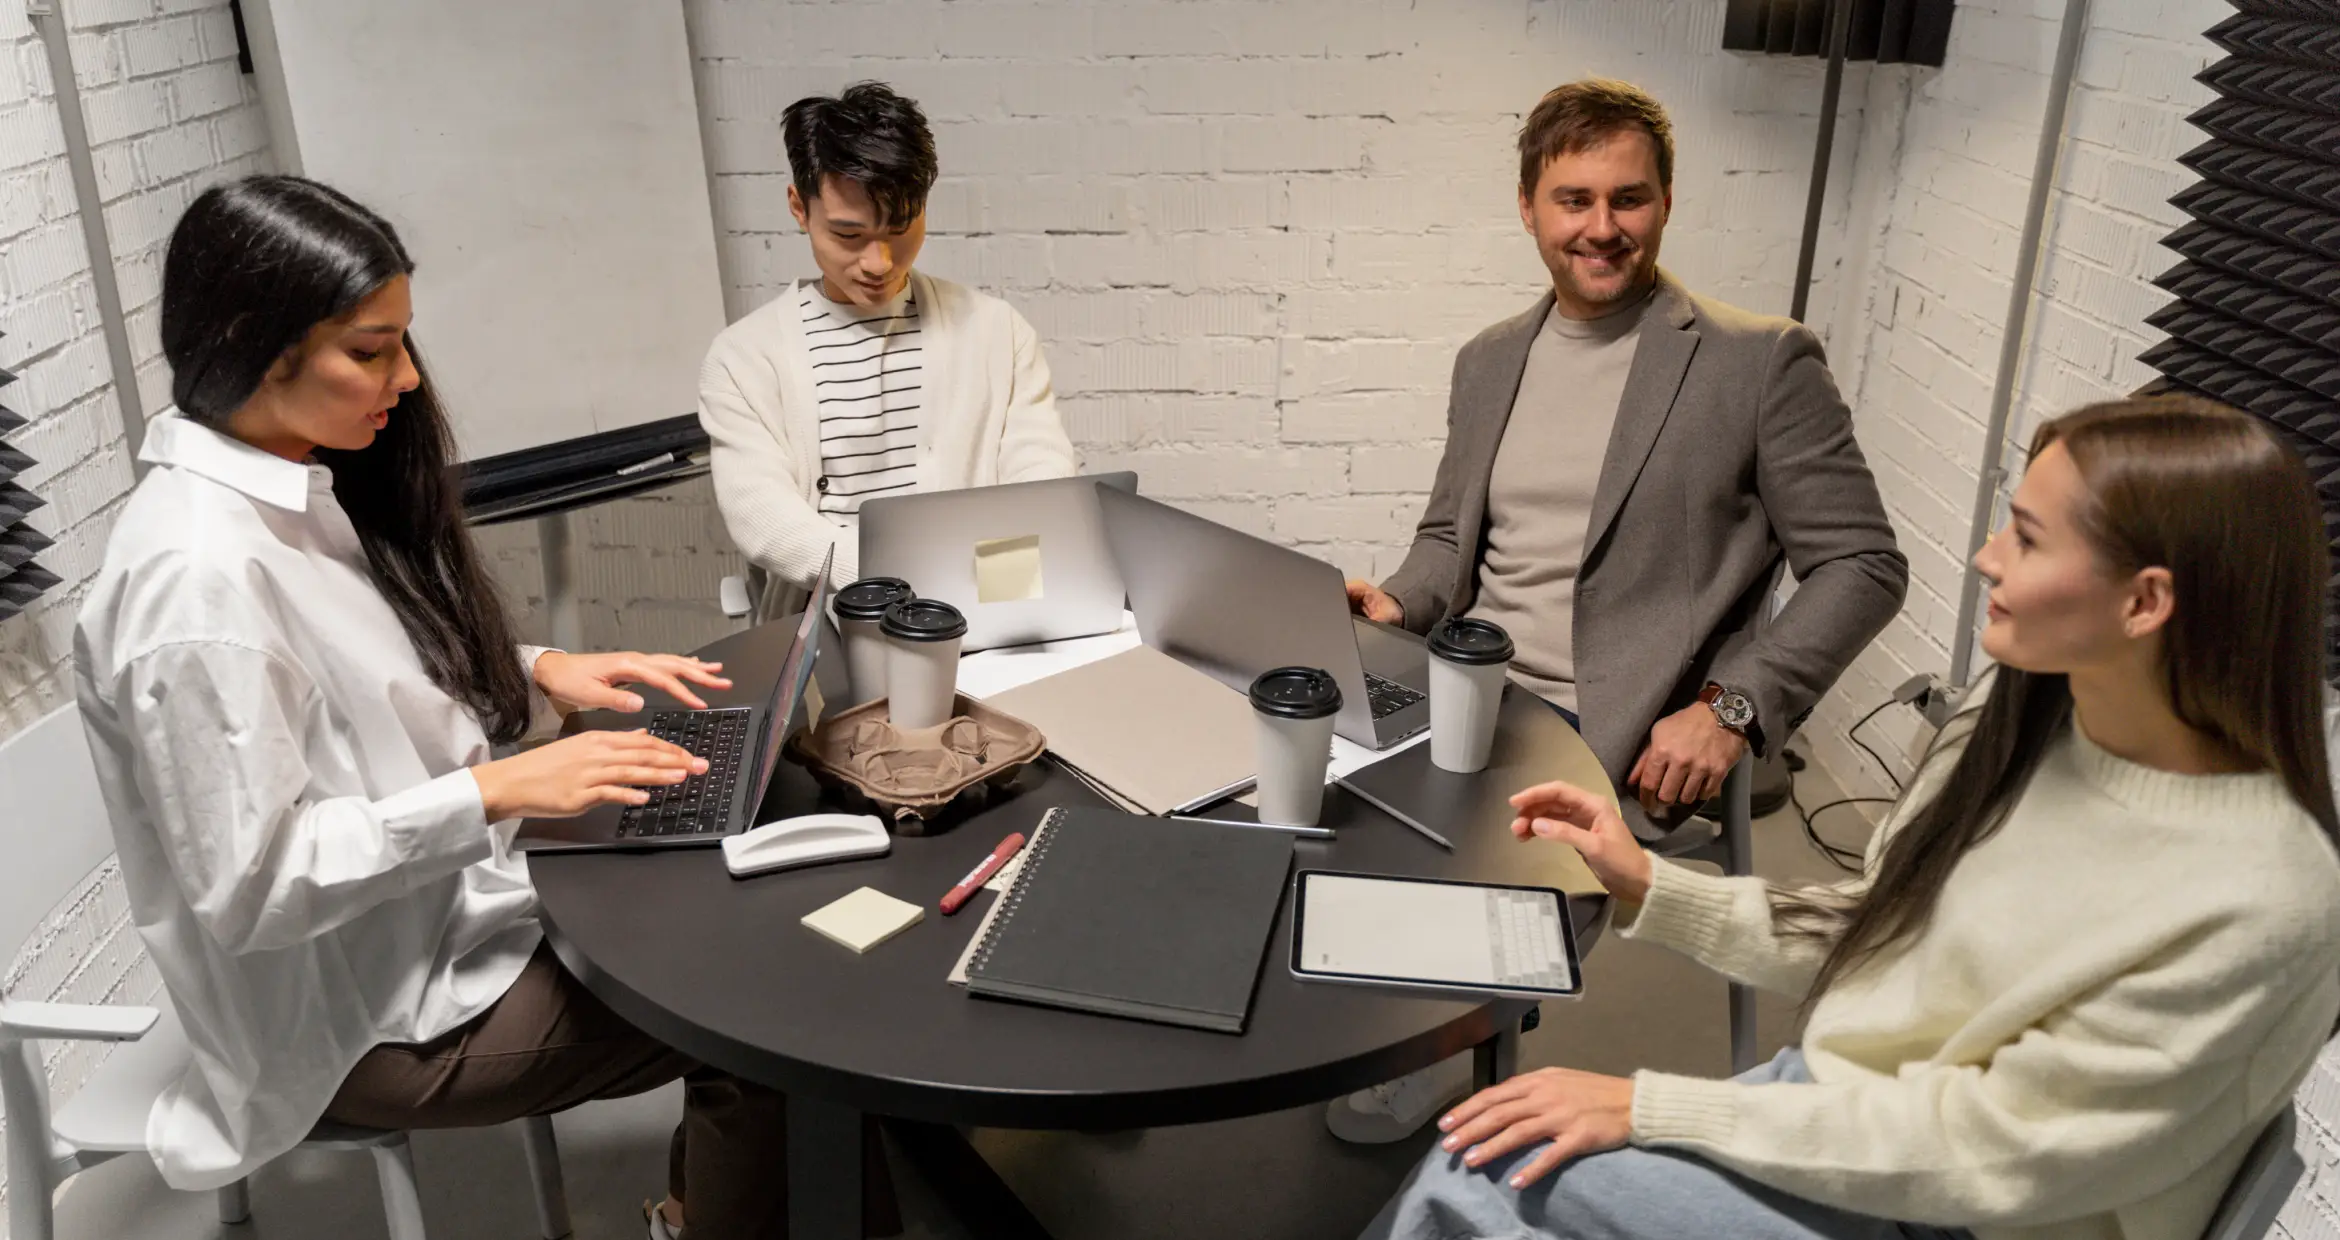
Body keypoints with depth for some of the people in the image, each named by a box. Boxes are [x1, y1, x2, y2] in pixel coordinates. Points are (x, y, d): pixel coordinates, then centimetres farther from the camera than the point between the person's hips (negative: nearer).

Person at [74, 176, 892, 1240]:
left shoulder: (306, 492, 1)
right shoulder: (194, 574, -26)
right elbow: (249, 885, -26)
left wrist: (543, 674, -1)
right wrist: (495, 791, -26)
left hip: (444, 902, 8)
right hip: (369, 1017, -8)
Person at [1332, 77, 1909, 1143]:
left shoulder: (1760, 361, -5)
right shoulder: (1489, 360, 12)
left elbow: (1861, 564, -5)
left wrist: (1734, 708, -17)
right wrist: (1399, 604, -3)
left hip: (1614, 737, -5)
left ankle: (1436, 1056, 7)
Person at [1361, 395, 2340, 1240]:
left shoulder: (2253, 905, -24)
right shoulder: (2022, 717, -3)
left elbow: (1990, 1153, -22)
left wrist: (1649, 1106, -22)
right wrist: (1650, 888, -5)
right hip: (1836, 1107, 6)